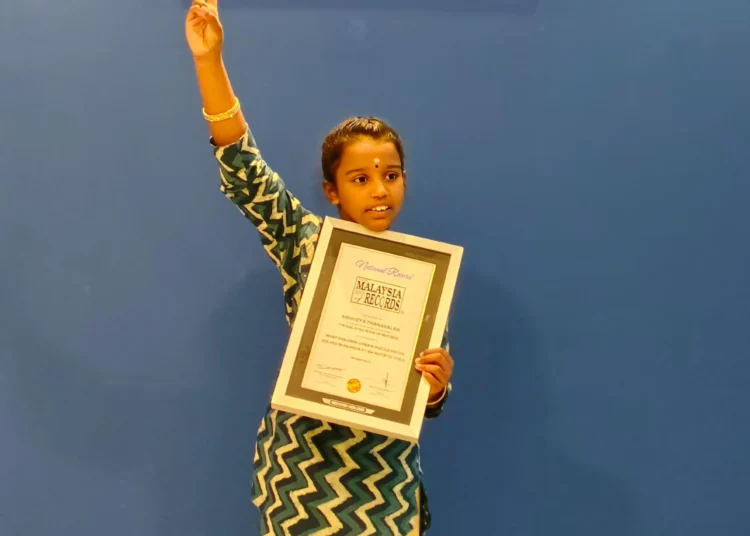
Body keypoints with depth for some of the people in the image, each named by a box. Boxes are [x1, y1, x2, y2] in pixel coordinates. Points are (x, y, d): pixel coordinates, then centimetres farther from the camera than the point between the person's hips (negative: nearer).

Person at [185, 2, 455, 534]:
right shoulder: (307, 241, -3)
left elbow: (428, 401, 4)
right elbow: (243, 169, -12)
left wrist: (436, 383, -21)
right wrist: (209, 59, -20)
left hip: (384, 478, 1)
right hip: (300, 467, -1)